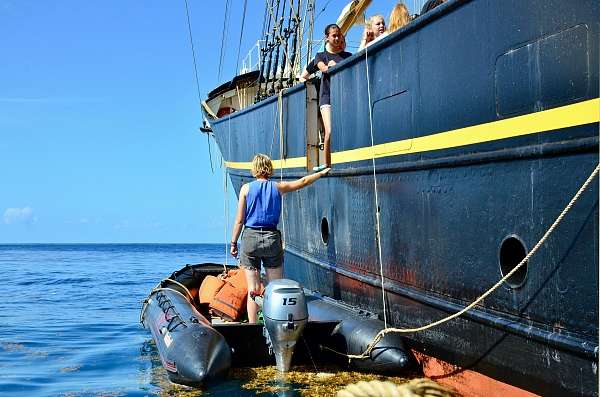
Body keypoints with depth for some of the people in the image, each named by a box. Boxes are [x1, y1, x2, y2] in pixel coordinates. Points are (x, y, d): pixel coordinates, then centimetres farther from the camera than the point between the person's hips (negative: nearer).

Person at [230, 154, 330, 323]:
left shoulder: (246, 188, 0)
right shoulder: (278, 187, 4)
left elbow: (239, 220, -1)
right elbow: (303, 181, 17)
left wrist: (233, 243, 7)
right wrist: (322, 173, 32)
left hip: (250, 238, -1)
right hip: (272, 239, 1)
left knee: (253, 290, 3)